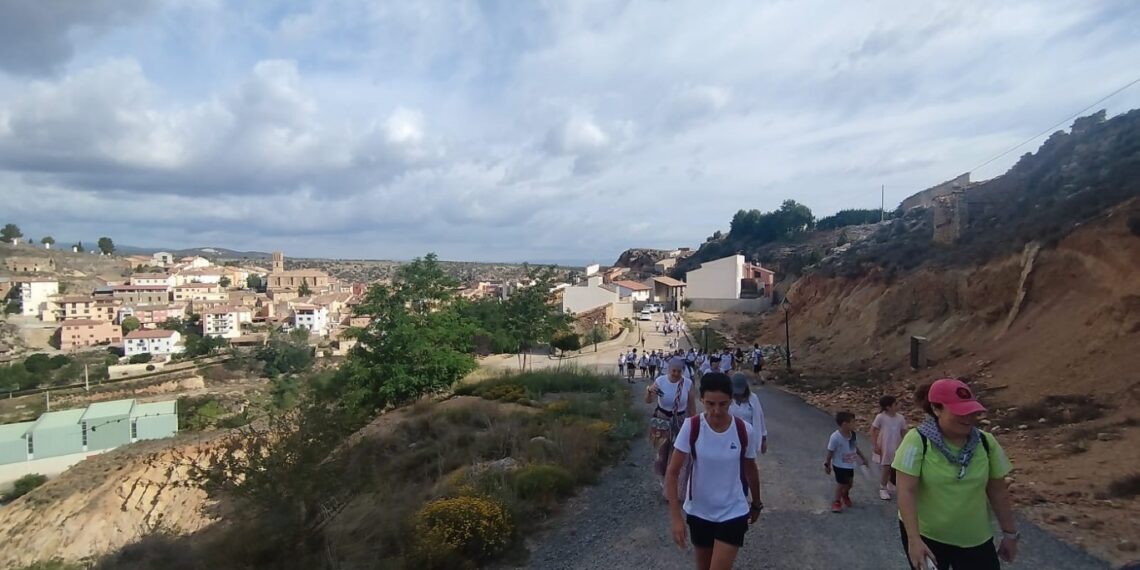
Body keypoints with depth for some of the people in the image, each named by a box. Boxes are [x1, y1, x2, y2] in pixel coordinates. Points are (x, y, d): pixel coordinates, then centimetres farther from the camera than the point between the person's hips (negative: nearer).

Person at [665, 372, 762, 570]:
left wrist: (756, 504, 17)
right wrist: (676, 516, -20)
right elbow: (672, 474, -15)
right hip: (699, 512, 1)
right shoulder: (691, 427, -18)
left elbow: (750, 470, 4)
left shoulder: (744, 431, -14)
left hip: (733, 513, -1)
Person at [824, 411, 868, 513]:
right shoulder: (835, 437, -30)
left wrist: (863, 458, 17)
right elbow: (830, 452, -19)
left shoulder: (852, 434, -10)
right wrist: (827, 464, -11)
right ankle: (837, 502, 28)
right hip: (839, 465, -6)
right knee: (841, 484, 6)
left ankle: (845, 496, 50)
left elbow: (855, 446, 9)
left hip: (850, 464, 7)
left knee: (850, 483, 20)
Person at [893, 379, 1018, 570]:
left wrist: (1009, 533, 10)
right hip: (925, 535, -3)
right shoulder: (917, 441, -19)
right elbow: (906, 492, -22)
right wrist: (914, 539, -25)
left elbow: (998, 491, 5)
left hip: (974, 539, 3)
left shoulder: (986, 443, -6)